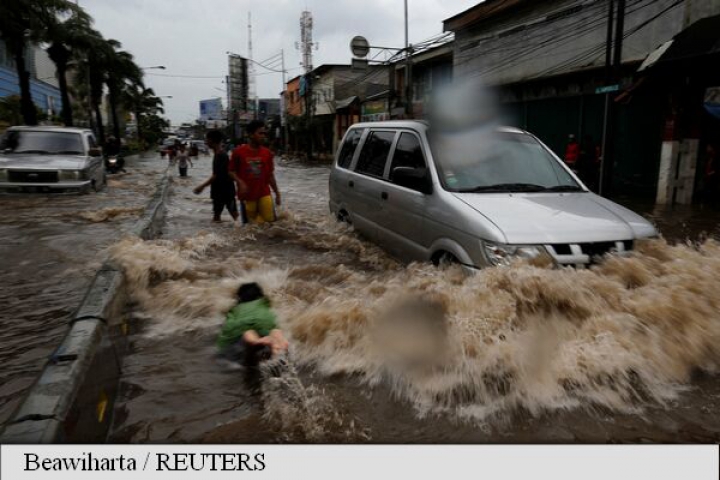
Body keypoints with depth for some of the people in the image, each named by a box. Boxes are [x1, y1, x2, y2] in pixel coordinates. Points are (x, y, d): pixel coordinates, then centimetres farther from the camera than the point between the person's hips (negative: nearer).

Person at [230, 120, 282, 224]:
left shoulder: (267, 153, 3)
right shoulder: (239, 152, -6)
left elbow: (270, 175, 9)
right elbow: (232, 171, 2)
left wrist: (277, 193, 8)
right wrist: (240, 182, -16)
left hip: (264, 194, 2)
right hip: (247, 195, -2)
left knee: (271, 220, -8)